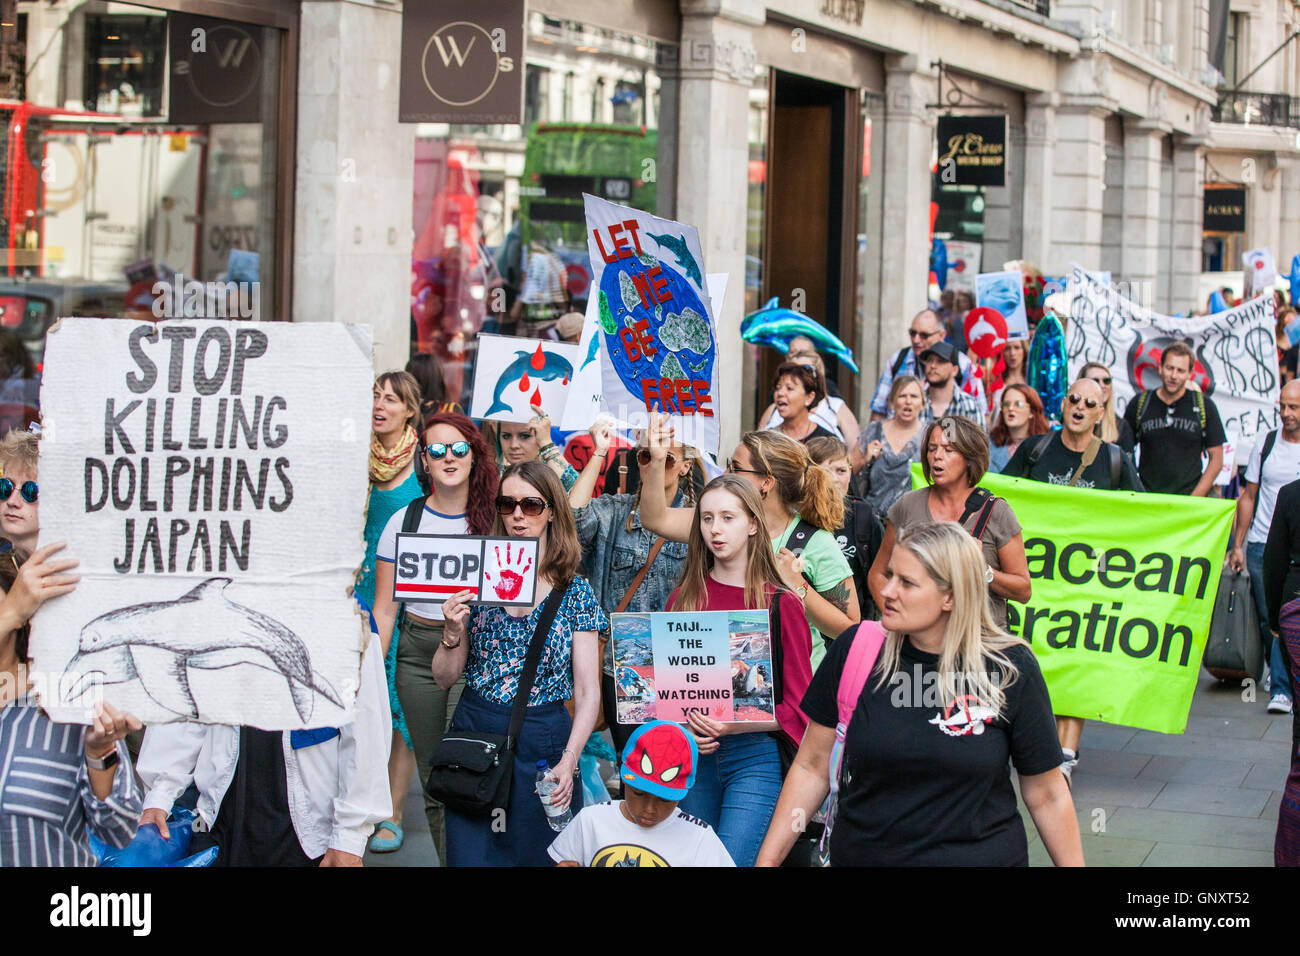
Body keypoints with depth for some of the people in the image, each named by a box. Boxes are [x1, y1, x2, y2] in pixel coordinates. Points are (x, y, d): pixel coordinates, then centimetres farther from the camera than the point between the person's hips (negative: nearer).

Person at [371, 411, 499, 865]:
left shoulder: (495, 520, 0)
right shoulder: (404, 522, 4)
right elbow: (384, 609, 6)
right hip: (419, 653, 3)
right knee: (432, 779, 8)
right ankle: (446, 858, 21)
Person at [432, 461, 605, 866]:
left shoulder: (574, 592, 0)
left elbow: (588, 692, -2)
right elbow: (444, 678, 6)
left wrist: (568, 761, -13)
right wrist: (453, 632, -13)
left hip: (544, 743, -1)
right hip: (474, 732, 1)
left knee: (537, 856, 5)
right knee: (469, 857, -2)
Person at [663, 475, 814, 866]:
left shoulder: (781, 604, -2)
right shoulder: (683, 599, 9)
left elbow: (798, 706, -3)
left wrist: (733, 724, -16)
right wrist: (682, 726, -6)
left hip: (754, 759, -4)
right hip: (690, 756, 4)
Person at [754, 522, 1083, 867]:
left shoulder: (1010, 670, -11)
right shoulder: (855, 650, -7)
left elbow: (1046, 795, -3)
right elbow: (813, 767, 0)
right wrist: (768, 858, -3)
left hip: (979, 854, -1)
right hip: (861, 855, 2)